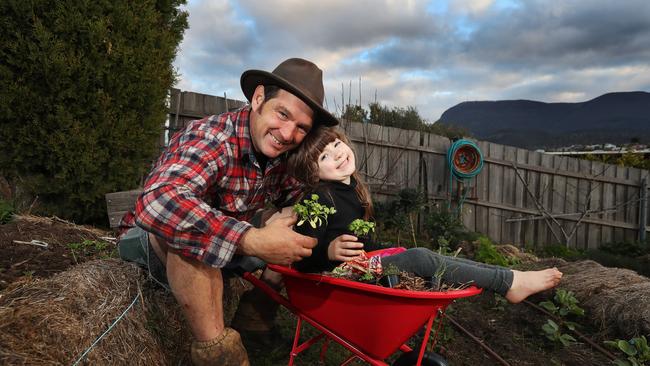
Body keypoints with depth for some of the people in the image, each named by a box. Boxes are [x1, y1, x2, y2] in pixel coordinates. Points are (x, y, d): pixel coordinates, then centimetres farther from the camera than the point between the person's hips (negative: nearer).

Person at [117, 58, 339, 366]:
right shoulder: (212, 138, -31)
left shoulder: (280, 155, -9)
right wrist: (254, 241, -49)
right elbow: (156, 204, -47)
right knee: (189, 231, -39)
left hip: (227, 247, 7)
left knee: (298, 239, 2)